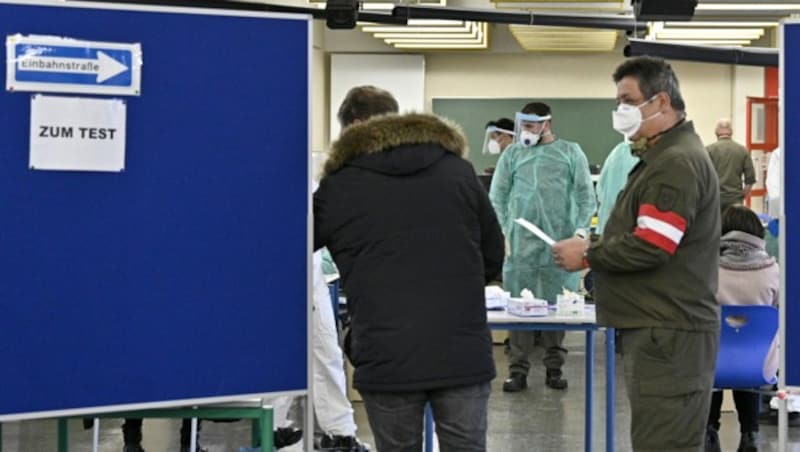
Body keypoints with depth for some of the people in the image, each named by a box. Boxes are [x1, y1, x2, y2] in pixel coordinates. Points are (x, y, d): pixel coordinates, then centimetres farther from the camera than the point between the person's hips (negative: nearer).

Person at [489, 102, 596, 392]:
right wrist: (506, 231, -3)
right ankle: (518, 369, 4)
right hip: (521, 242, 1)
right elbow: (497, 197, 7)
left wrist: (579, 232, -4)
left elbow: (586, 196, 4)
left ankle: (554, 367, 14)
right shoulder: (513, 154, 7)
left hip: (560, 242, -1)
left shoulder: (570, 153, 4)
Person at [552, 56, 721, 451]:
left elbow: (651, 246, -23)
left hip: (668, 333, -11)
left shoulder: (677, 162, -16)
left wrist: (587, 255, -10)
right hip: (660, 329, 11)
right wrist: (595, 244, 8)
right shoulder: (664, 157, 20)